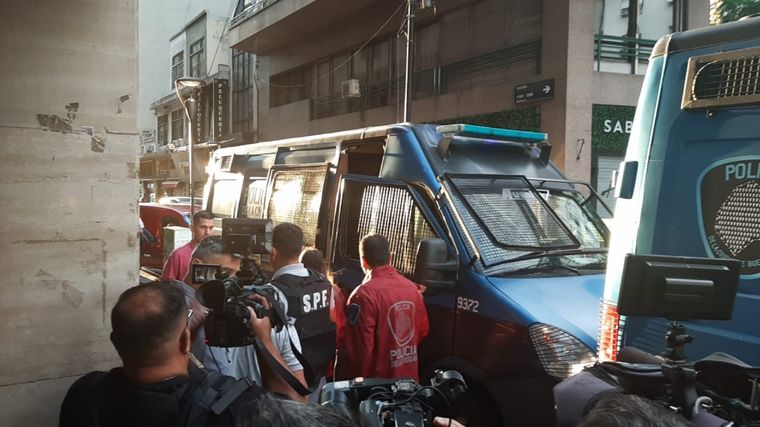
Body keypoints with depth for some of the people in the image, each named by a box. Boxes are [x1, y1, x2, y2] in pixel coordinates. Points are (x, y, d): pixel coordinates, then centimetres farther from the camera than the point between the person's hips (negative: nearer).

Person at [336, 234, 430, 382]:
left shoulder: (364, 294, -19)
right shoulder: (412, 288, 1)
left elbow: (359, 346, -19)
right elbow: (423, 330, 12)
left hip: (378, 381, -6)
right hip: (409, 378, 6)